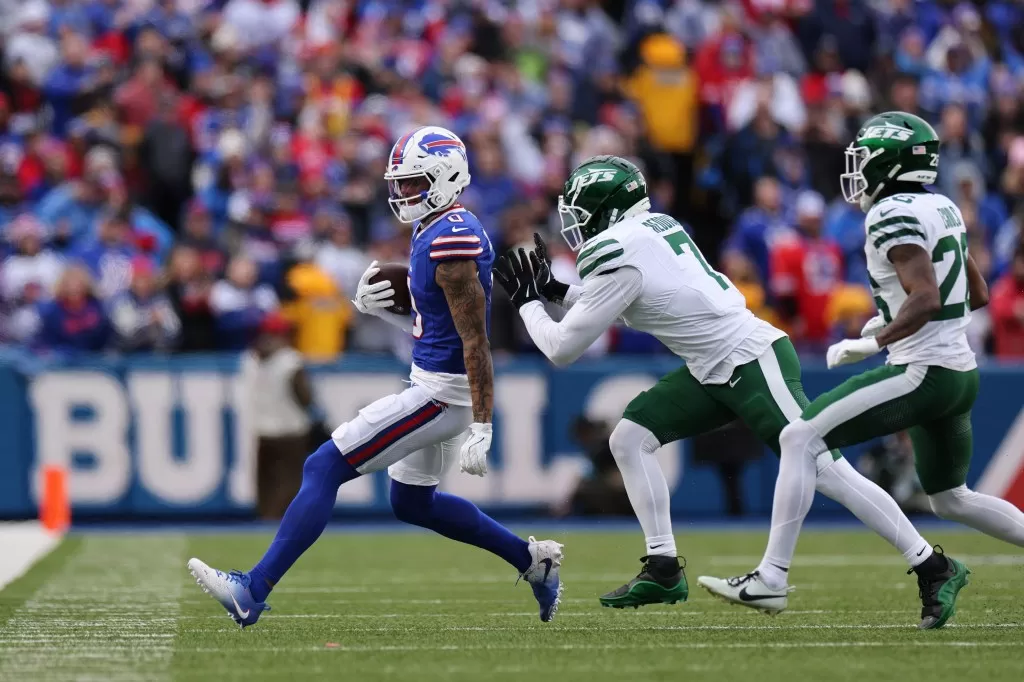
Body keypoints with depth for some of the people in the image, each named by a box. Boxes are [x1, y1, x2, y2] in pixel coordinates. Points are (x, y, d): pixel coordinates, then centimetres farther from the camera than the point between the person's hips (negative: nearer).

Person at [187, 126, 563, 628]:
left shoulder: (452, 241, -21)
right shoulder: (433, 231, 10)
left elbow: (475, 341, -22)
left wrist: (481, 429, -24)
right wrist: (377, 304, 1)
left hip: (442, 392, -10)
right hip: (432, 384, 10)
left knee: (324, 469, -11)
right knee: (412, 502, 25)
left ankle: (253, 592, -12)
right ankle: (531, 559, 31)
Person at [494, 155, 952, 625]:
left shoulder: (617, 259, -18)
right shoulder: (654, 226, 9)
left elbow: (562, 349, -10)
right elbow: (623, 299, 29)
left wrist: (528, 302, 5)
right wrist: (559, 292, 21)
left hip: (753, 364, -10)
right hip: (714, 371, 10)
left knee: (825, 471, -11)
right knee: (630, 438, 5)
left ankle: (932, 568, -8)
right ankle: (663, 571, 7)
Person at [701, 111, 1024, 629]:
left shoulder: (893, 216, -13)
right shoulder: (942, 209, 13)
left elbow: (926, 299, -26)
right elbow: (977, 295, 22)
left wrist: (870, 343, -19)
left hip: (922, 372, -9)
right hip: (961, 372, 9)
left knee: (800, 438, -10)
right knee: (950, 500, 25)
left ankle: (772, 579, -14)